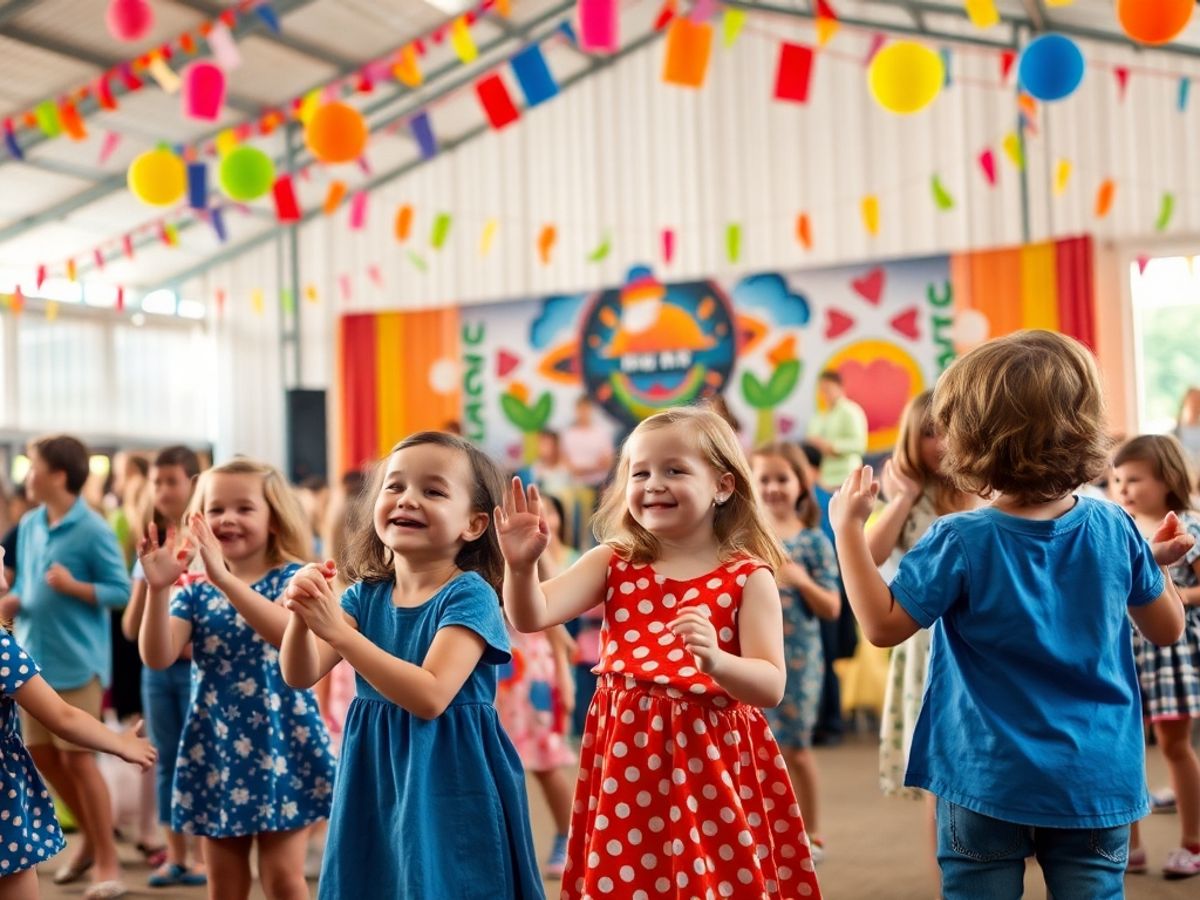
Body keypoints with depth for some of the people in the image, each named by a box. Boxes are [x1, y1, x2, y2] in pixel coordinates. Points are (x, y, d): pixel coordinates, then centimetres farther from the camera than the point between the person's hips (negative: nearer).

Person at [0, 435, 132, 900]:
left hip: (77, 660, -7)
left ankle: (108, 862, 7)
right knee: (42, 755, 13)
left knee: (78, 757, -4)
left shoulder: (93, 530, -14)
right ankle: (91, 837, 32)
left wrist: (73, 587, -25)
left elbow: (121, 591, -12)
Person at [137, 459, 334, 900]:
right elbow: (158, 658, -9)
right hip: (215, 746, 4)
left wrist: (224, 578, -36)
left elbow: (289, 633, -28)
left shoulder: (291, 578, -5)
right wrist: (158, 589, -24)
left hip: (281, 744, -4)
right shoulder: (195, 591, 5)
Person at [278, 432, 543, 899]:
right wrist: (302, 616, -23)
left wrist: (338, 632, -27)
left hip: (449, 788, -5)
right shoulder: (366, 595, 4)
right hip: (374, 784, 5)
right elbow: (302, 676, -3)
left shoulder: (469, 596, -14)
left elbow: (430, 696, -24)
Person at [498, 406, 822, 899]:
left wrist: (716, 661, -28)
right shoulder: (613, 564, 4)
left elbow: (771, 686, -9)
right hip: (627, 758, 2)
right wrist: (521, 566, -26)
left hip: (713, 761, -2)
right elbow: (532, 617, -7)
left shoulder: (748, 577, -3)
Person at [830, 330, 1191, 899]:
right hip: (1098, 781, 3)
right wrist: (1159, 561, 26)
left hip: (987, 782, -3)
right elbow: (1167, 629, 8)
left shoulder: (959, 543, -15)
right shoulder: (1116, 531, -3)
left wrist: (848, 528, -6)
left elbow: (883, 625, -10)